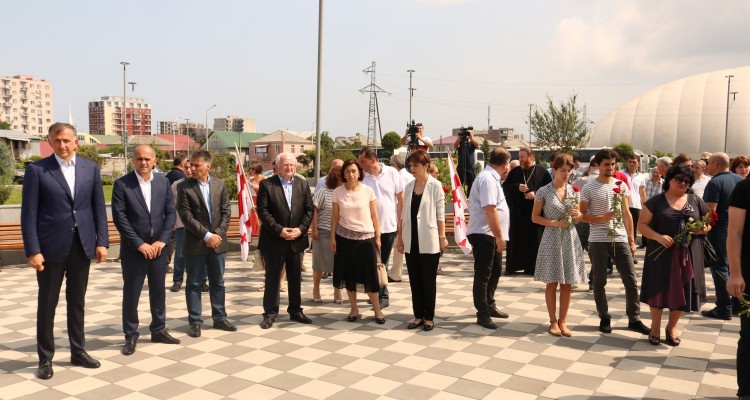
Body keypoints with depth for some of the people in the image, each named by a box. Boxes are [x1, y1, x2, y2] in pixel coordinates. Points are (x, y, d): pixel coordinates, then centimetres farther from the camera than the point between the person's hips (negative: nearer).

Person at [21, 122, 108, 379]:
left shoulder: (90, 168, 5)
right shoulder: (36, 169, -5)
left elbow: (99, 207, 6)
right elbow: (29, 213, -7)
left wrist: (102, 242, -1)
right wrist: (33, 250, -13)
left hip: (82, 246, 3)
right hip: (51, 247, -3)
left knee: (77, 302, 14)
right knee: (47, 304, 8)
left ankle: (78, 351, 27)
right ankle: (45, 358, 20)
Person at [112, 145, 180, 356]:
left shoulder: (163, 182, 4)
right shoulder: (122, 184, -7)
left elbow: (170, 213, 4)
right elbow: (119, 217, -11)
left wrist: (162, 240, -7)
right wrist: (139, 244, -15)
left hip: (158, 247, 4)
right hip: (133, 249, -3)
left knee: (158, 291, 13)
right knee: (131, 293, 4)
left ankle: (159, 330, 28)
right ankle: (131, 336, 17)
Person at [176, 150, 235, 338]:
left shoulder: (220, 184, 5)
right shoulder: (184, 187, -5)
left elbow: (226, 212, 3)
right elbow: (186, 216, -11)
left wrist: (218, 234, -9)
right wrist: (206, 235, -16)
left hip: (218, 241, 3)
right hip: (195, 243, -3)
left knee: (218, 282, 12)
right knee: (194, 284, 4)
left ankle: (219, 318, 23)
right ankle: (195, 322, 14)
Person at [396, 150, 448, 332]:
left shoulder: (435, 186, -5)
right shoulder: (409, 186, 8)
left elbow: (440, 213, -5)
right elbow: (404, 214, 10)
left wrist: (442, 237, -8)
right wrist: (400, 237, 8)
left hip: (428, 241, -5)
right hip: (411, 241, 5)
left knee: (428, 280, 4)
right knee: (414, 280, 9)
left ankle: (429, 317, 13)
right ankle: (418, 315, 17)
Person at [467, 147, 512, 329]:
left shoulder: (490, 177, 13)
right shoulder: (487, 179, -19)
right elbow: (490, 210, -26)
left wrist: (499, 236, 21)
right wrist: (499, 236, -23)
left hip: (491, 235, 10)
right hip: (484, 234, -10)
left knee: (495, 270, 19)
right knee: (483, 274, -1)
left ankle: (489, 306, 34)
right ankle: (483, 314, 9)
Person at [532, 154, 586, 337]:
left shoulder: (573, 191, 7)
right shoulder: (543, 191, -5)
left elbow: (577, 219, 14)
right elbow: (535, 217, -3)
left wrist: (578, 215, -10)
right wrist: (554, 222, -17)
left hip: (570, 239, 4)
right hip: (552, 239, -4)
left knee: (567, 284, 5)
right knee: (552, 283, 2)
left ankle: (563, 322, 15)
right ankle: (553, 322, 13)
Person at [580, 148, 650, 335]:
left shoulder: (622, 185, 8)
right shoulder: (589, 188, -3)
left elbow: (626, 214, 9)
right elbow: (581, 214, -1)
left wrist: (632, 240, 6)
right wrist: (601, 218, -17)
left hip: (621, 240, 3)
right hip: (598, 241, -3)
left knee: (631, 280, 3)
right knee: (599, 281, 5)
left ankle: (634, 319, 15)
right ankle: (604, 318, 19)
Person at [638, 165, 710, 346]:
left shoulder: (696, 201, 8)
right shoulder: (656, 202, -1)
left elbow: (709, 221, 17)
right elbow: (642, 225, -3)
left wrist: (703, 229, -7)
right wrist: (658, 237, -20)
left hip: (688, 254, 3)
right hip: (661, 253, -2)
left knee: (681, 290, 7)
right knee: (659, 289, 4)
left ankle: (672, 326, 28)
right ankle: (655, 326, 22)